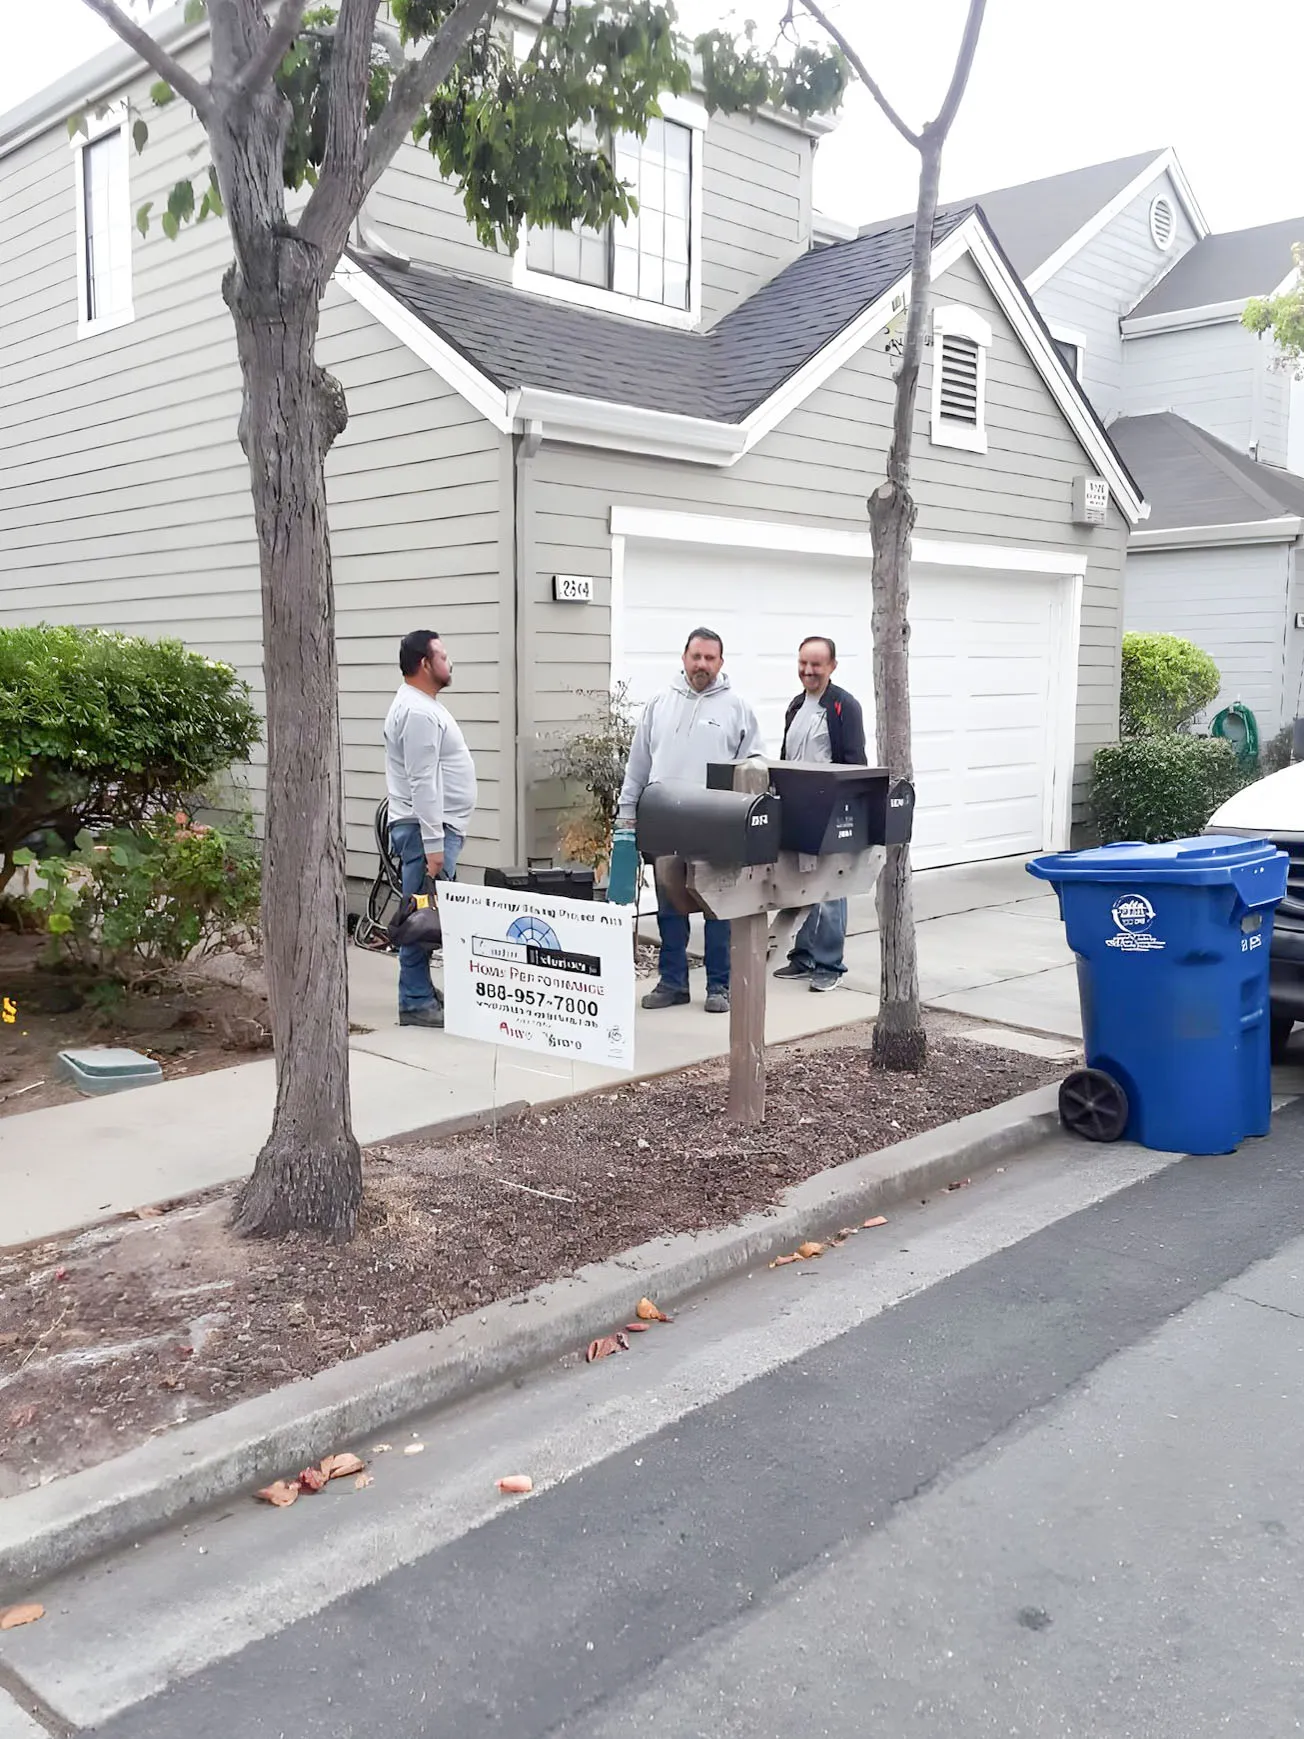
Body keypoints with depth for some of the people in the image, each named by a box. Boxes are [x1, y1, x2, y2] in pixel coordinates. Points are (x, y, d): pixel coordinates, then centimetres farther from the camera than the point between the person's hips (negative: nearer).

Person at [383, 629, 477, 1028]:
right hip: (427, 829, -11)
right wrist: (433, 844, -23)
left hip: (435, 827, 11)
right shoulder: (418, 712, -16)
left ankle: (421, 992, 22)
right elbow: (423, 783, -22)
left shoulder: (422, 706, 18)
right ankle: (416, 1003, -3)